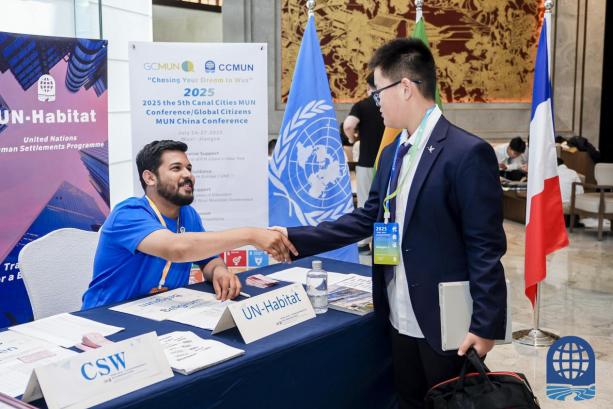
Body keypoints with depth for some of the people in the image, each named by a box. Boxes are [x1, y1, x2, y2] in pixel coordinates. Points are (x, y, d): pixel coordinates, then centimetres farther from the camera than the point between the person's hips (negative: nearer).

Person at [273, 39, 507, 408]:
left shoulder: (468, 153, -17)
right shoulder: (392, 154, 9)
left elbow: (485, 246, -18)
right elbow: (367, 219, 10)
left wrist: (485, 324, -17)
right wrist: (295, 238, 4)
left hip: (446, 322, -8)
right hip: (401, 319, 8)